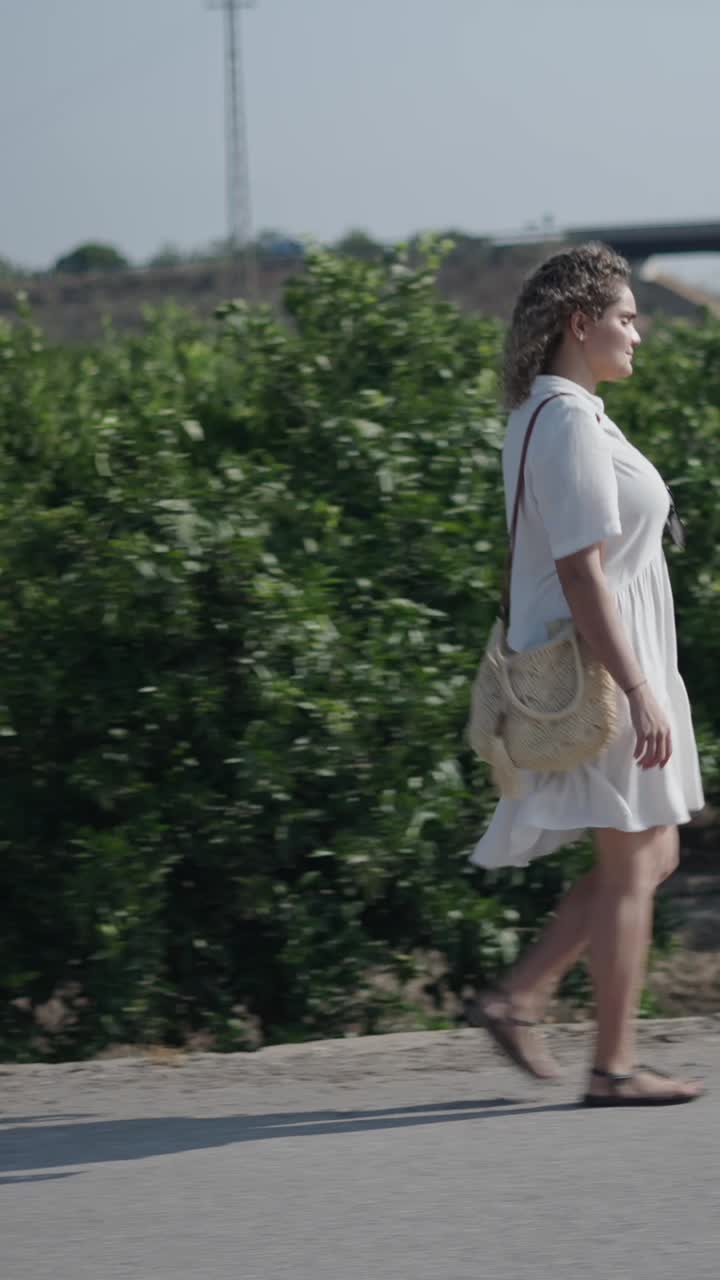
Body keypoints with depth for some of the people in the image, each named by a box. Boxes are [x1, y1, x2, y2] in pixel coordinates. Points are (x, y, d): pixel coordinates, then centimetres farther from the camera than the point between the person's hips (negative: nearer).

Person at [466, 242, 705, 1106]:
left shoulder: (543, 417, 14)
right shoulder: (569, 424, -18)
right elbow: (582, 571, -23)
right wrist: (640, 693, -24)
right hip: (599, 668, -10)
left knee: (649, 859, 14)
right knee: (631, 866, -3)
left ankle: (517, 997, 11)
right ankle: (613, 1067, 2)